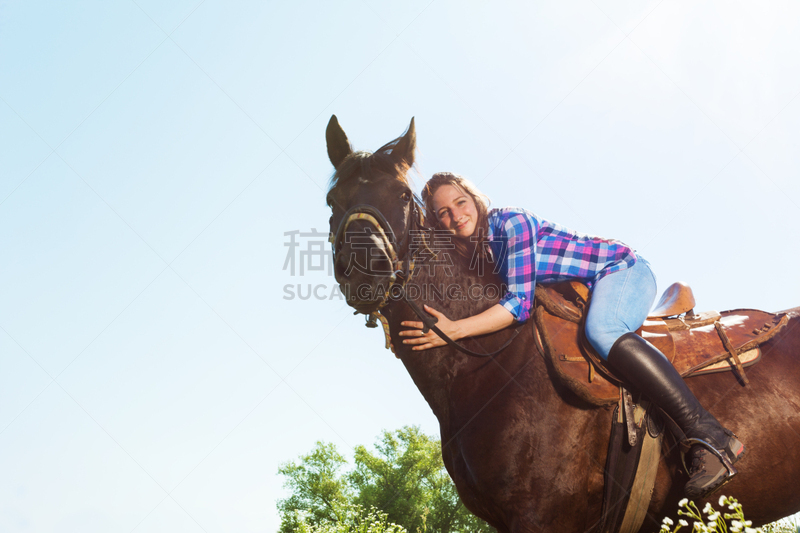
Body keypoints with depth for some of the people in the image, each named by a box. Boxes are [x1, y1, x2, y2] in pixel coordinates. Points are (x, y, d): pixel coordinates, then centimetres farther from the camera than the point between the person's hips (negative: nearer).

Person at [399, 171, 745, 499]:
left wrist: (454, 330, -35)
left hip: (622, 271, -9)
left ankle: (712, 438, -41)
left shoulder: (511, 223, -21)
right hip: (587, 295, 9)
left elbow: (519, 302, -28)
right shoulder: (472, 253, 3)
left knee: (600, 329, -37)